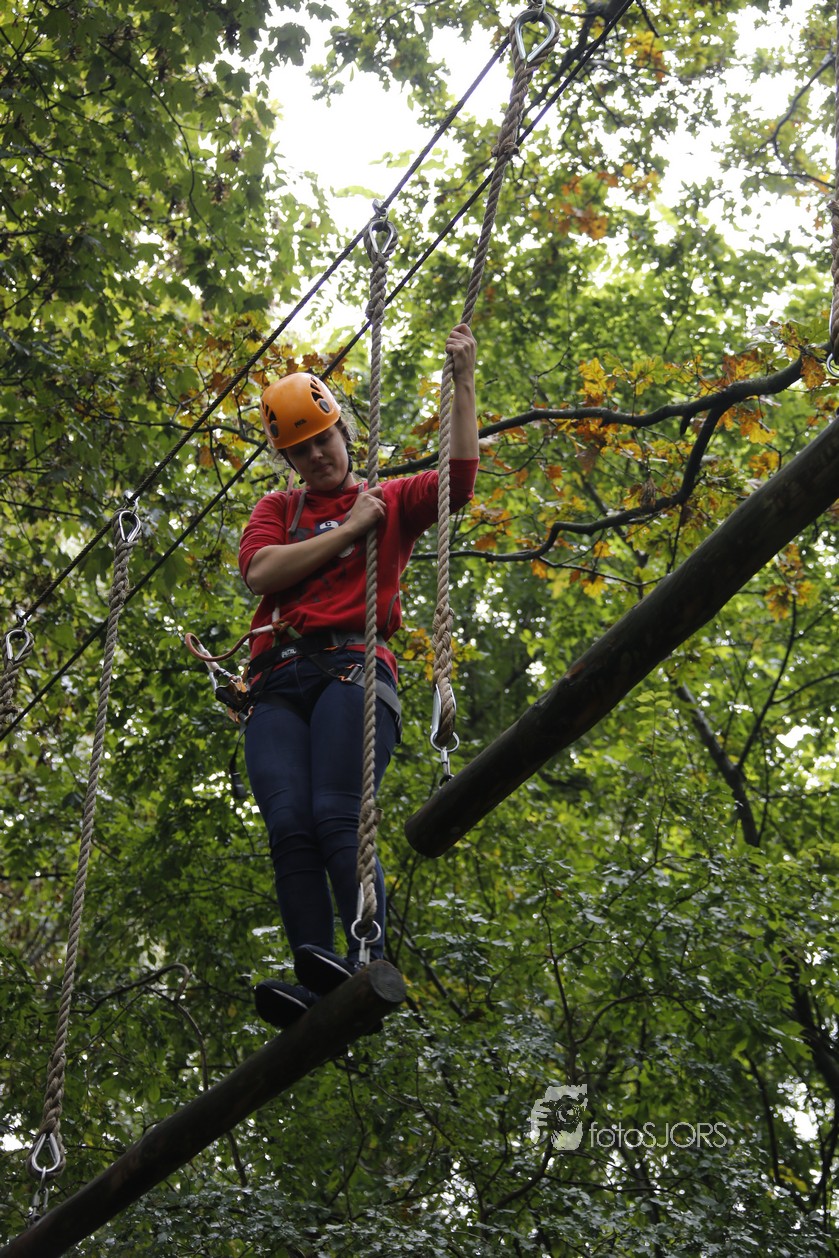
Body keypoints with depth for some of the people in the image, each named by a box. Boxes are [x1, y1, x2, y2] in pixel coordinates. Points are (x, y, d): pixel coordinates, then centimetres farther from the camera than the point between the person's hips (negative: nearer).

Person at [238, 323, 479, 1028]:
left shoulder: (392, 501, 22)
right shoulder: (277, 511, 28)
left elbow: (461, 474, 4)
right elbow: (261, 572, 7)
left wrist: (463, 380, 3)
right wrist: (350, 527, 7)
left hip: (352, 668, -3)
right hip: (279, 681, 3)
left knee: (337, 817, -24)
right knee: (289, 829, -17)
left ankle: (368, 961, -34)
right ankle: (316, 988, -26)